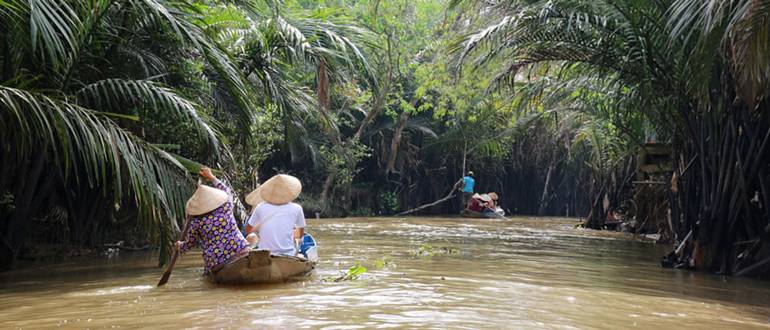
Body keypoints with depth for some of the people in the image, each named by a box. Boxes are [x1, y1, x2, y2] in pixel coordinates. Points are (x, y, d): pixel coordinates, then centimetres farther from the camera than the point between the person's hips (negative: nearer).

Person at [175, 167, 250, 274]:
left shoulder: (196, 223, 1)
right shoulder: (226, 207, 4)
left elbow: (188, 244, 18)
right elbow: (227, 191, 27)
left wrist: (179, 246, 41)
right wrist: (211, 177, 39)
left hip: (218, 264, 2)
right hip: (241, 253, -1)